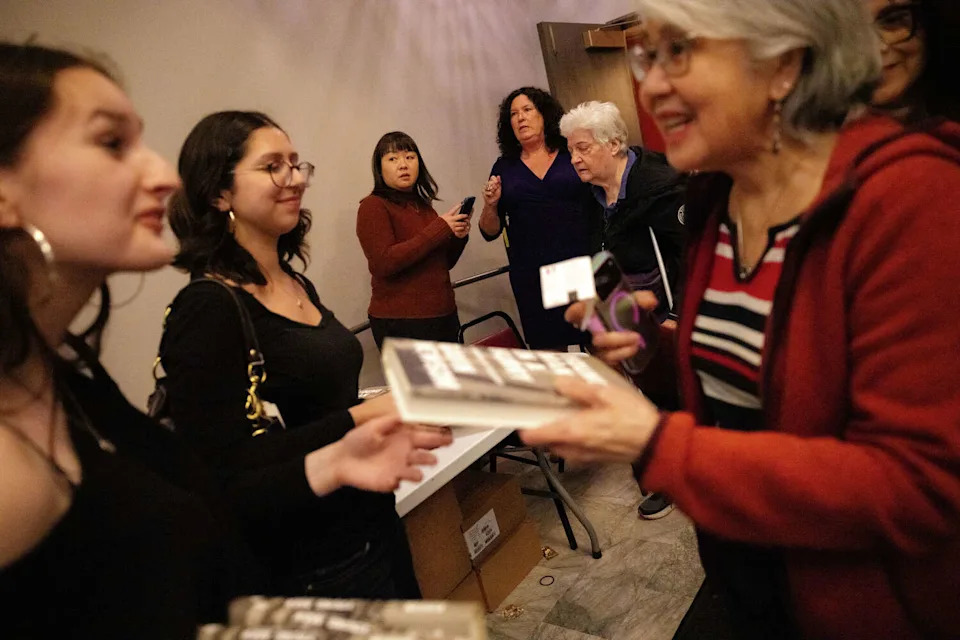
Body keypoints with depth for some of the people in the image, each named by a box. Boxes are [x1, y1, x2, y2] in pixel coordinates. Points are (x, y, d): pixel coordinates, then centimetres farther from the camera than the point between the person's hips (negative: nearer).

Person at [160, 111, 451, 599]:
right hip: (310, 566, -8)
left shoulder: (298, 285, 5)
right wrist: (363, 417, -25)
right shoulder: (208, 309, -20)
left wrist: (401, 405, -2)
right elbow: (225, 471, -24)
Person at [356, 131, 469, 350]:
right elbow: (384, 263, -22)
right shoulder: (373, 206, -8)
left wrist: (458, 238, -2)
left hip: (445, 316, 7)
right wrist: (440, 229, -19)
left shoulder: (422, 205, 12)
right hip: (401, 323, -7)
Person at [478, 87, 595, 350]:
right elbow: (490, 232, 11)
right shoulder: (504, 167, 10)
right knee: (550, 352, 6)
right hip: (532, 278, 1)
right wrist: (490, 206, -7)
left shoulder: (573, 154, 6)